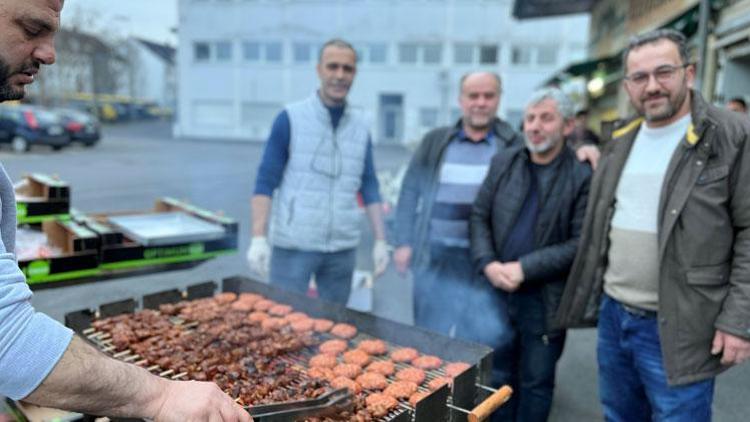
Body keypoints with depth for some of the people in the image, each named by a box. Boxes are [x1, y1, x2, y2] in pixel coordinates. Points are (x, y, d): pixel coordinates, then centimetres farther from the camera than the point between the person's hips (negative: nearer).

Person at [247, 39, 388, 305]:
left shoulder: (360, 127, 7)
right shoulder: (291, 119, -4)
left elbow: (369, 187, 10)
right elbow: (265, 182, -5)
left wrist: (380, 240, 5)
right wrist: (258, 237, -14)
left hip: (343, 248, 4)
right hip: (293, 246, -3)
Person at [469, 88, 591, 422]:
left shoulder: (582, 176, -9)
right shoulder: (503, 162, 4)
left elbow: (580, 243, -12)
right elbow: (479, 216, 5)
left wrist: (524, 268, -17)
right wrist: (488, 264, -10)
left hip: (545, 299, -3)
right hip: (496, 291, 4)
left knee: (536, 383, 14)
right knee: (498, 378, 19)